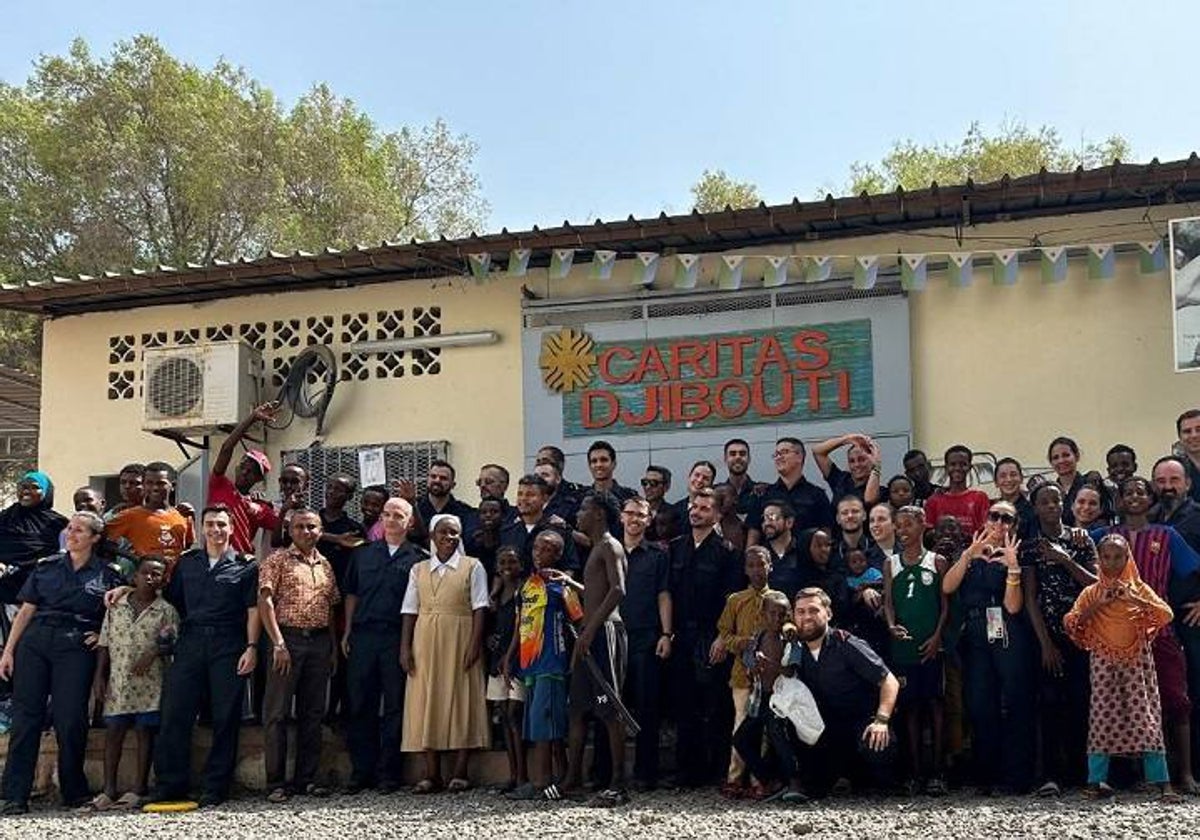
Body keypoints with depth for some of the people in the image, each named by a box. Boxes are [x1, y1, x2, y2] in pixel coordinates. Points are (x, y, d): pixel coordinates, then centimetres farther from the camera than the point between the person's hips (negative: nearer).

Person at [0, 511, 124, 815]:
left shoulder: (107, 575, 8)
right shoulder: (46, 567, 12)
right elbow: (26, 611, 10)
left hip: (75, 647, -2)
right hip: (35, 642, 2)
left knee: (70, 719, -5)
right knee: (25, 716, -3)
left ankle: (75, 792, 11)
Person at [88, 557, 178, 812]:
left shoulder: (166, 611, 3)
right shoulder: (116, 606, 8)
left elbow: (173, 645, 1)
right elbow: (104, 643, 8)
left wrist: (154, 653, -18)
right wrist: (99, 676, 3)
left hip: (149, 682, -2)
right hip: (117, 680, 2)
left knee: (145, 732, 1)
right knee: (113, 731, 2)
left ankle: (138, 790, 7)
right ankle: (109, 790, 7)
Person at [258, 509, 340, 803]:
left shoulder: (326, 565, 16)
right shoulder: (277, 560, 0)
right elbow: (265, 601, -9)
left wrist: (333, 646, 12)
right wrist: (279, 643, -16)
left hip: (320, 642, 5)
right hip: (288, 638, -5)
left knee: (313, 713, 8)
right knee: (277, 712, -3)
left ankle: (306, 779, 15)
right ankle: (276, 783, 2)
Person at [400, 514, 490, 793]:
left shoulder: (472, 567, 5)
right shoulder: (419, 570, 13)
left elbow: (479, 609, -2)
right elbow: (409, 611, 9)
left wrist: (474, 644, -12)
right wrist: (405, 648, 0)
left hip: (459, 641, -3)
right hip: (425, 643, 3)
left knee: (461, 701, -3)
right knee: (426, 702, 0)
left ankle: (460, 772, 2)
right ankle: (431, 774, 5)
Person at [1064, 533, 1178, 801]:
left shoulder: (1139, 588, 7)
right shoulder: (1091, 593, 6)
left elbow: (1166, 615, -6)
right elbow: (1070, 623, -5)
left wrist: (1133, 599, -15)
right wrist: (1098, 604, -12)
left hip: (1137, 659, 0)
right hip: (1104, 660, 0)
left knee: (1145, 713, -5)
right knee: (1102, 713, -3)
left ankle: (1162, 781, -4)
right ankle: (1096, 779, 0)